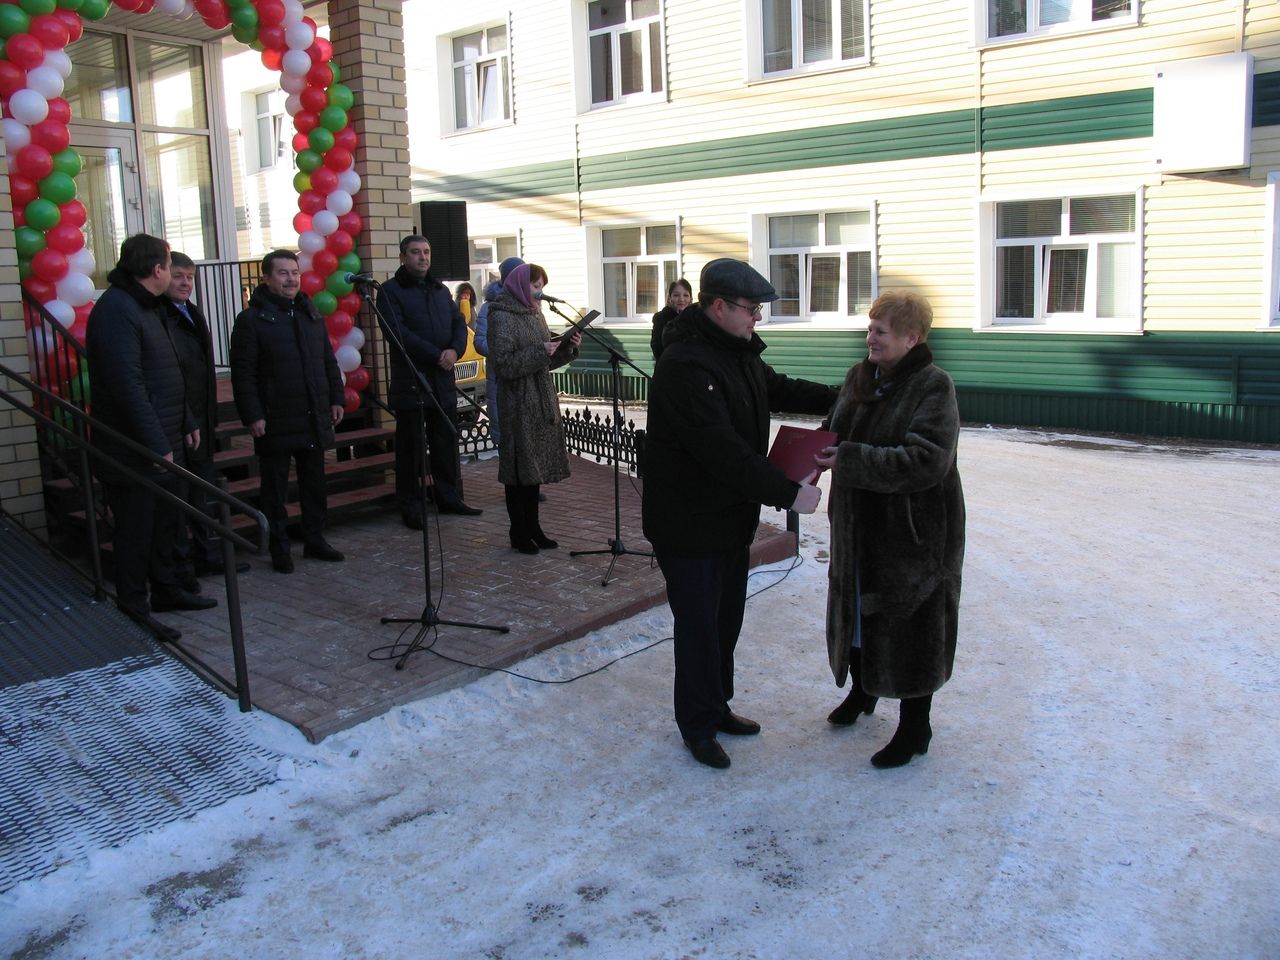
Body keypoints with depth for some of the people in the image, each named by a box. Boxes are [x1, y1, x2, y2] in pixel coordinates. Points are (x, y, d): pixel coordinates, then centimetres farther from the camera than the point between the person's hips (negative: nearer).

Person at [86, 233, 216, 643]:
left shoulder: (143, 306, 15)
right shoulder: (116, 310, -18)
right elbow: (128, 386, -25)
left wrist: (186, 422, 19)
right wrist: (156, 444, -25)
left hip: (163, 442, 10)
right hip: (134, 449, -10)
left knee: (164, 521, 19)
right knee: (136, 530, -1)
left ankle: (165, 590, 32)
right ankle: (133, 610, 9)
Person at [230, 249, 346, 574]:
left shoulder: (311, 315, 13)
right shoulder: (252, 319, -6)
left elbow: (329, 362, 18)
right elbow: (243, 374, -10)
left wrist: (335, 399, 12)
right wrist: (252, 416, -15)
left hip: (314, 419, 6)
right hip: (275, 422, -5)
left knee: (315, 483, 13)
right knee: (275, 488, 4)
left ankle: (315, 539, 25)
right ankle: (280, 548, 13)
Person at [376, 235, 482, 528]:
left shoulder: (441, 290, 18)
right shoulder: (390, 291, -2)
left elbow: (459, 323, 11)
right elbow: (398, 332, -14)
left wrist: (455, 350, -10)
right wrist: (437, 355, -18)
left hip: (443, 380, 6)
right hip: (409, 381, -6)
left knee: (446, 441, 10)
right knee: (411, 446, 0)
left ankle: (448, 497, 21)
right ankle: (411, 506, 8)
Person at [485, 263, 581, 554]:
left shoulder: (534, 313, 14)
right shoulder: (502, 317, -10)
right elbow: (502, 363, -17)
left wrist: (568, 346, 1)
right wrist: (539, 351, -20)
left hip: (541, 401, 8)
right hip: (518, 402, -8)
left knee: (535, 465, 11)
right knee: (519, 467, -1)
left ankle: (533, 528, 20)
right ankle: (519, 533, 8)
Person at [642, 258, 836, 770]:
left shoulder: (738, 350, 6)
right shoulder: (685, 366, -26)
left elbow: (778, 389, 24)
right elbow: (724, 451, -31)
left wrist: (841, 397, 13)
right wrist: (789, 493, -27)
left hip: (732, 517, 10)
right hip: (689, 524, -10)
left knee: (726, 617, 20)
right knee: (699, 626, 3)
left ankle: (716, 705, 37)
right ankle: (699, 726, 20)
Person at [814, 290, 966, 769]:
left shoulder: (933, 386, -18)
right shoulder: (860, 377, 4)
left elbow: (926, 461, -28)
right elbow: (839, 433, 15)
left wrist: (848, 460, -30)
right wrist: (825, 452, -9)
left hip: (915, 529, -7)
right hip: (860, 524, 7)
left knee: (911, 624, 5)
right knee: (857, 608, 21)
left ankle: (915, 728, 22)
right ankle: (861, 690, 47)